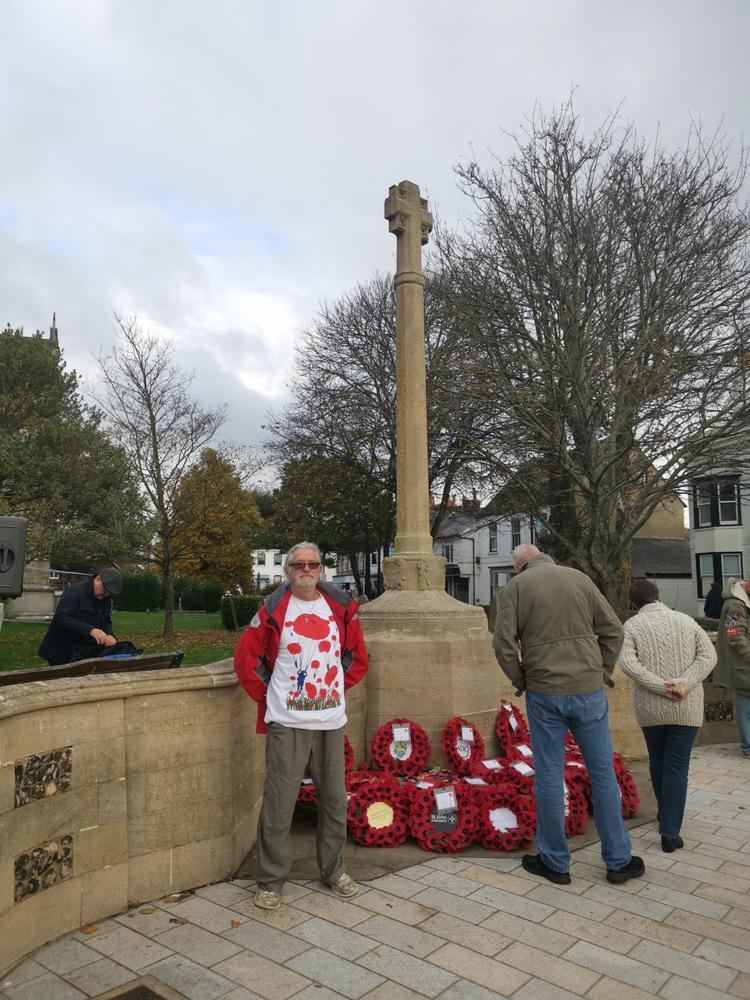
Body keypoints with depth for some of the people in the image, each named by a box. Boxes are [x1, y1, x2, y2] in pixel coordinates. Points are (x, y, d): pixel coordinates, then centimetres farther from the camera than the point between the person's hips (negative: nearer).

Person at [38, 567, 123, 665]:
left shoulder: (106, 599, 5)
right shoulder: (75, 591, -18)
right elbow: (60, 618, -29)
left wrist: (109, 635, -14)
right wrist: (89, 630, -39)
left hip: (86, 655, 7)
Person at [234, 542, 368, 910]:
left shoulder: (341, 607, 4)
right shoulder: (273, 609, -4)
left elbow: (358, 657, 14)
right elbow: (245, 659, 0)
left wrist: (338, 688, 8)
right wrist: (267, 694, -1)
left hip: (331, 720, 3)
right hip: (287, 723, -3)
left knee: (334, 799, 13)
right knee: (279, 804, 2)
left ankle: (333, 871, 32)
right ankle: (271, 880, 21)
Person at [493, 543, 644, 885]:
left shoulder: (516, 586, -2)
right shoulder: (578, 578, 3)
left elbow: (503, 643, -9)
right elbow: (613, 629, 3)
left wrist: (520, 681, 4)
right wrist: (603, 673, 10)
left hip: (544, 693, -2)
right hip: (588, 690, 2)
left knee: (549, 777, 8)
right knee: (603, 773, 13)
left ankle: (555, 862, 20)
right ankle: (618, 860, 24)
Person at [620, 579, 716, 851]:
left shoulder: (632, 625, -2)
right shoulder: (686, 621, 3)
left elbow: (627, 662, -16)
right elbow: (708, 656, -6)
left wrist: (662, 688, -16)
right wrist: (684, 684, -14)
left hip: (650, 707, 0)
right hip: (686, 708, 0)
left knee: (657, 761, 20)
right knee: (677, 767, 5)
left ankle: (665, 814, 38)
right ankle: (670, 832, 2)